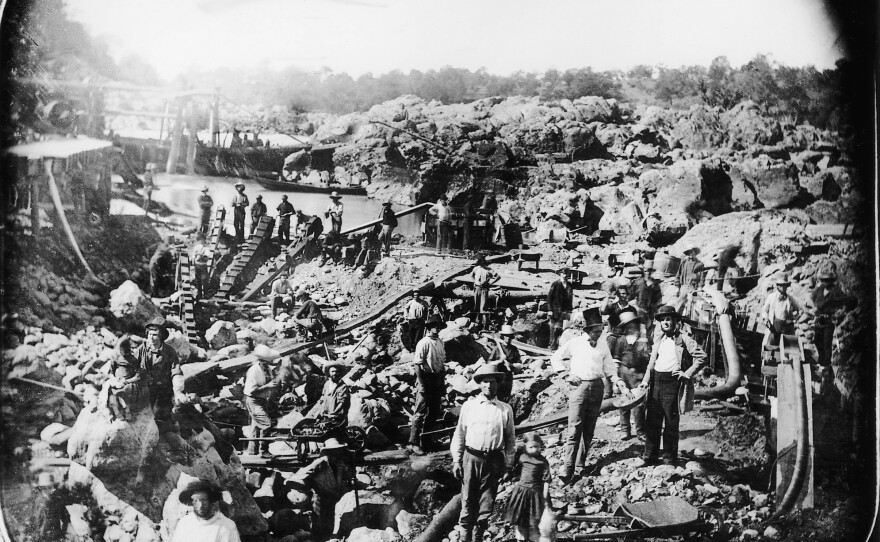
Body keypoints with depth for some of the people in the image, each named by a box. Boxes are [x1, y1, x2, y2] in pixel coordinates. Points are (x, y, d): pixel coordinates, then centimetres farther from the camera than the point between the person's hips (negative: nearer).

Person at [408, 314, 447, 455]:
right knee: (420, 412, -7)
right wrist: (421, 384, -19)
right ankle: (413, 443, -4)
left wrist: (443, 381, 14)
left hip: (437, 379, 8)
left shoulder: (440, 343, 9)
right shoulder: (424, 343, -13)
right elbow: (417, 364, -16)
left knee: (434, 411, 14)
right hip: (426, 378, -8)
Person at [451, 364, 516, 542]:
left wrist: (508, 465, 5)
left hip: (494, 460, 1)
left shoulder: (505, 409, 6)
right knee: (468, 501, 1)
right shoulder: (469, 406, 6)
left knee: (486, 503, 5)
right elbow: (459, 434, 8)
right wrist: (456, 460, 2)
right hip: (471, 458, 0)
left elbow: (510, 439, 9)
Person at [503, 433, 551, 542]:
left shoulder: (543, 462, -5)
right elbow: (515, 473, 19)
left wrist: (545, 498, -8)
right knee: (520, 520, 9)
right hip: (521, 491, 3)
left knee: (534, 521, 1)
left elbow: (546, 481, -6)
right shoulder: (521, 457, 3)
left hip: (536, 493, -3)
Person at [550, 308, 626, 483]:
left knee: (589, 428, 10)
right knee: (575, 428, -10)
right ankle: (568, 470, -11)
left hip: (597, 387, 4)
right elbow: (555, 357, 9)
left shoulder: (603, 344, 10)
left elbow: (609, 366, 15)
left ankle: (581, 461, 24)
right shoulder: (575, 343, 1)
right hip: (579, 386, -4)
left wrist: (617, 380, -2)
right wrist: (565, 373, -3)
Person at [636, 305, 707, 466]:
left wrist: (687, 373, -10)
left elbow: (701, 357, -5)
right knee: (651, 420, 6)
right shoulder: (658, 341, 17)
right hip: (656, 381, 6)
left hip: (672, 382, -6)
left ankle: (669, 456, 13)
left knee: (671, 422, 2)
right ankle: (650, 455, 13)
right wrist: (646, 380, 6)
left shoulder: (684, 340, -1)